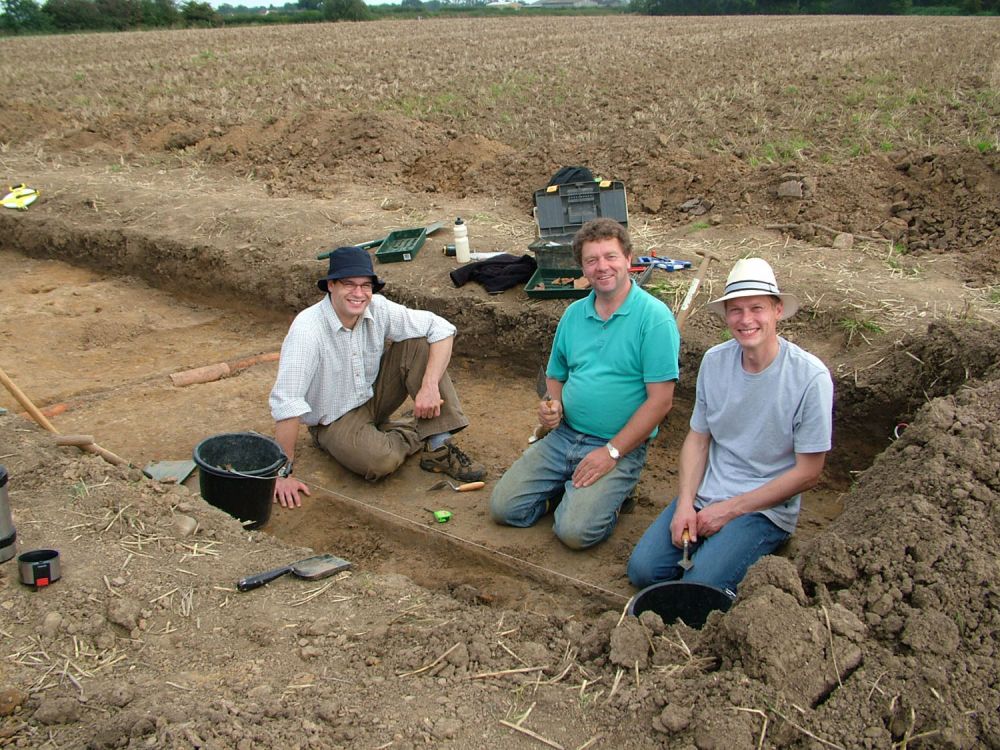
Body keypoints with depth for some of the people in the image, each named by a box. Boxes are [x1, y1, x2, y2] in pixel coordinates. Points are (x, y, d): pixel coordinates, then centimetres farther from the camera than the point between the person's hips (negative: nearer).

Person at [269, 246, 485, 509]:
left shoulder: (378, 309, -15)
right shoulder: (307, 328, -30)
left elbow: (441, 329, -13)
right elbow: (285, 402, -32)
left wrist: (430, 385, -27)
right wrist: (283, 473, -32)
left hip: (374, 396, 5)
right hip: (335, 419, -5)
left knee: (420, 344, -16)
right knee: (380, 461, -35)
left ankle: (439, 447, -16)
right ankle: (416, 435, 2)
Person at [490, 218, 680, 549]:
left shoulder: (655, 317, -11)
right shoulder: (574, 314, 9)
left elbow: (660, 400, -14)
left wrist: (611, 452, -16)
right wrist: (552, 405, -3)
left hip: (620, 447, -5)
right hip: (564, 435, 6)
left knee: (575, 531, -22)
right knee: (504, 507, -6)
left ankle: (608, 492, 9)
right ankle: (571, 486, 16)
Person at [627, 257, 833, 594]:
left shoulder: (810, 377, -16)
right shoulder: (714, 361, -2)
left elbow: (807, 472, -12)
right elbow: (697, 439, 7)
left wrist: (729, 510, -12)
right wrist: (685, 503, -9)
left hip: (766, 509, -4)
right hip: (704, 495, 5)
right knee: (642, 570, -9)